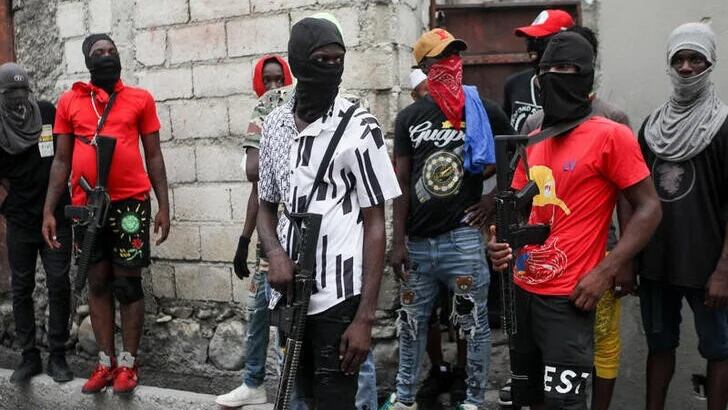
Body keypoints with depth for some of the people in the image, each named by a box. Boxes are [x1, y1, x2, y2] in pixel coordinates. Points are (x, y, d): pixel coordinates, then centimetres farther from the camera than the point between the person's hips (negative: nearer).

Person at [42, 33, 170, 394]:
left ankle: (128, 363, 13)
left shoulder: (140, 99, 4)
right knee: (98, 283, 9)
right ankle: (105, 362, 18)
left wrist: (163, 206, -1)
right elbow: (61, 160, 9)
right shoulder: (69, 101, 8)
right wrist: (48, 210, 3)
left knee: (128, 282, 3)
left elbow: (153, 155, 5)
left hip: (130, 202, -2)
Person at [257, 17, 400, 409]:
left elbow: (375, 224, -9)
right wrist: (275, 252, -9)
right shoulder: (274, 125, 5)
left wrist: (365, 317, -12)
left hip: (339, 296, -5)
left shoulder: (359, 127, -10)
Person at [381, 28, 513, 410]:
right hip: (417, 240, 2)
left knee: (473, 323, 6)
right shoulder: (409, 117, 5)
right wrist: (398, 241, -2)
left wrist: (495, 199, 0)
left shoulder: (483, 112, 0)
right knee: (412, 322, 13)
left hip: (462, 237, -2)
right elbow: (401, 183, 3)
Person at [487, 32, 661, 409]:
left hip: (567, 298, -7)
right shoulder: (533, 141, 11)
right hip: (522, 291, 7)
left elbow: (648, 208, -10)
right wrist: (501, 242, -4)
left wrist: (605, 272, -18)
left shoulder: (611, 136, -10)